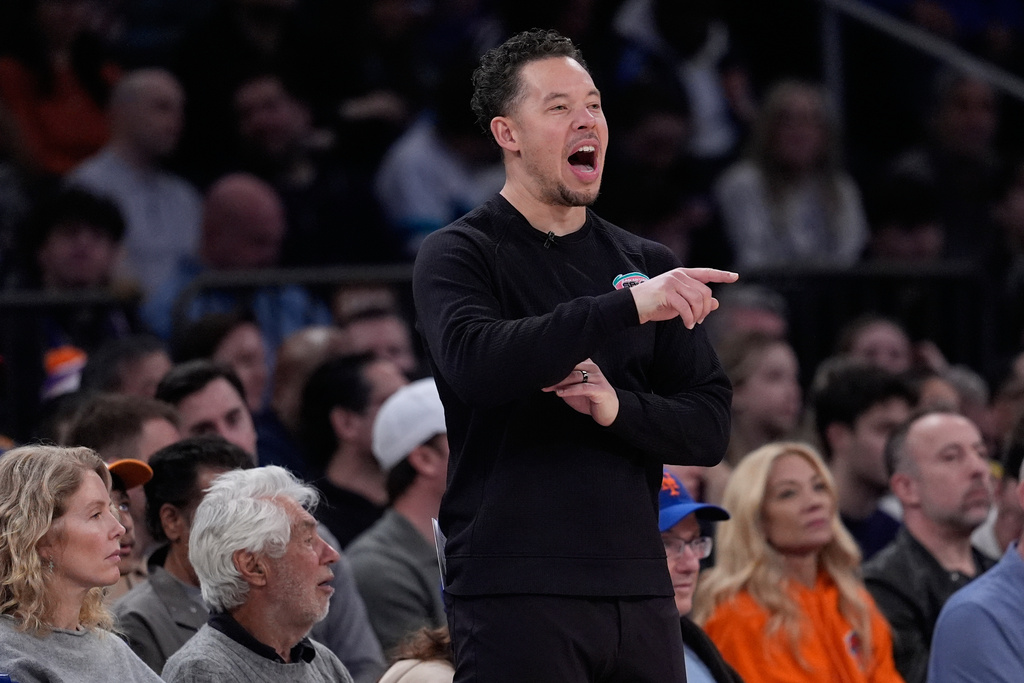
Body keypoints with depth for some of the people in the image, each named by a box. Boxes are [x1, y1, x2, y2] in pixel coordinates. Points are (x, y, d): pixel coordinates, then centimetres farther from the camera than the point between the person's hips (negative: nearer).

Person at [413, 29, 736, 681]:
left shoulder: (647, 264, 15)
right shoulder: (458, 255, 1)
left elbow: (711, 428, 10)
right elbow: (476, 364, -20)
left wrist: (620, 407, -11)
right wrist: (628, 307, -26)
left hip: (639, 590, 5)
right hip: (515, 595, -5)